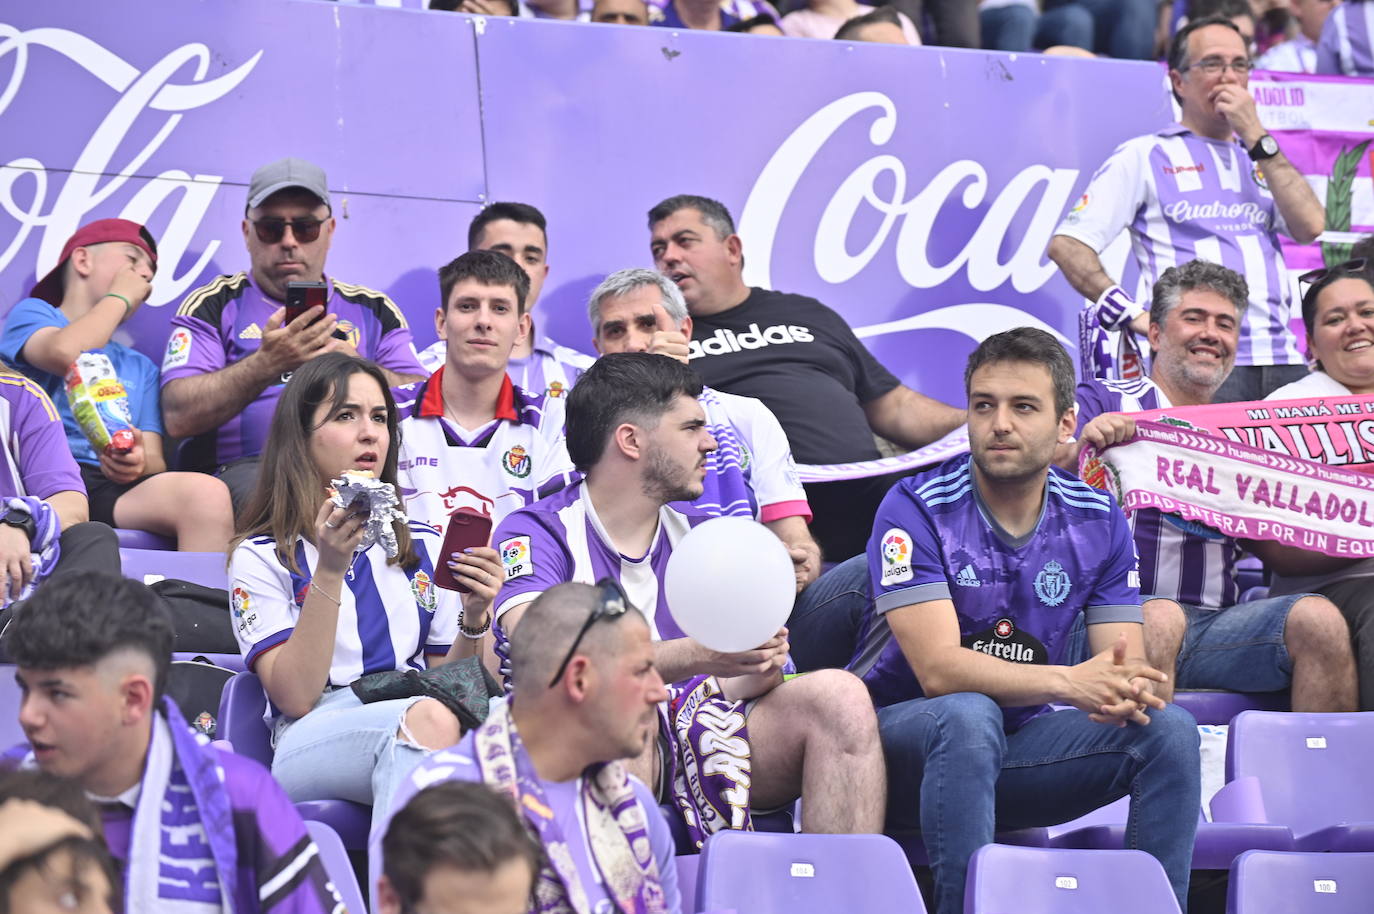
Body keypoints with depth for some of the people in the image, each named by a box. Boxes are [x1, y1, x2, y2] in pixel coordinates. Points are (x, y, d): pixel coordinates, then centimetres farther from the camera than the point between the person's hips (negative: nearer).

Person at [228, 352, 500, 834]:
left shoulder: (424, 545, 24)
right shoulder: (261, 558, 11)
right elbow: (295, 696, -3)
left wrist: (474, 618, 1)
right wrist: (329, 572, -10)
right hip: (316, 738, -4)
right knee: (432, 719, -38)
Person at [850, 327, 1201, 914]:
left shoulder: (1097, 520, 1)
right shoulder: (916, 509, -13)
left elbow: (1126, 660, -4)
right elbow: (939, 669, -23)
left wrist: (1128, 690, -31)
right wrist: (1069, 682, -38)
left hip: (1018, 743, 4)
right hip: (903, 736, -4)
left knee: (1168, 728, -17)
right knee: (968, 716, -37)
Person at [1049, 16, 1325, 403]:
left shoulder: (1260, 160, 23)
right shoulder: (1144, 156, 9)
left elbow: (1310, 226, 4)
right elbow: (1066, 246, 0)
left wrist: (1256, 137, 4)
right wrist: (1134, 315, -12)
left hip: (1282, 361, 4)